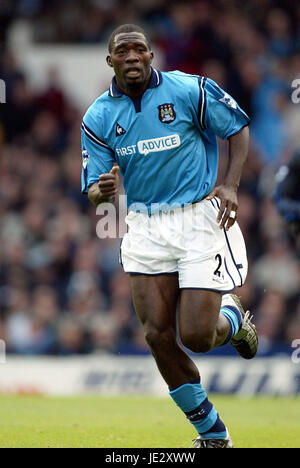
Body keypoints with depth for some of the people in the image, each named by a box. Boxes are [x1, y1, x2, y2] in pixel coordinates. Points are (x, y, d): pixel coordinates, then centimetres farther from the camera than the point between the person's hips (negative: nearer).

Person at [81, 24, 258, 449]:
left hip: (202, 218, -3)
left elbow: (239, 128, 4)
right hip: (146, 229, 4)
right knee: (159, 336, -3)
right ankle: (213, 435, 13)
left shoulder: (189, 90, -8)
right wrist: (103, 191, -24)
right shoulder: (99, 117, 0)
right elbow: (94, 191, 1)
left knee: (195, 337, -11)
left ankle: (233, 318, 28)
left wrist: (231, 185, -9)